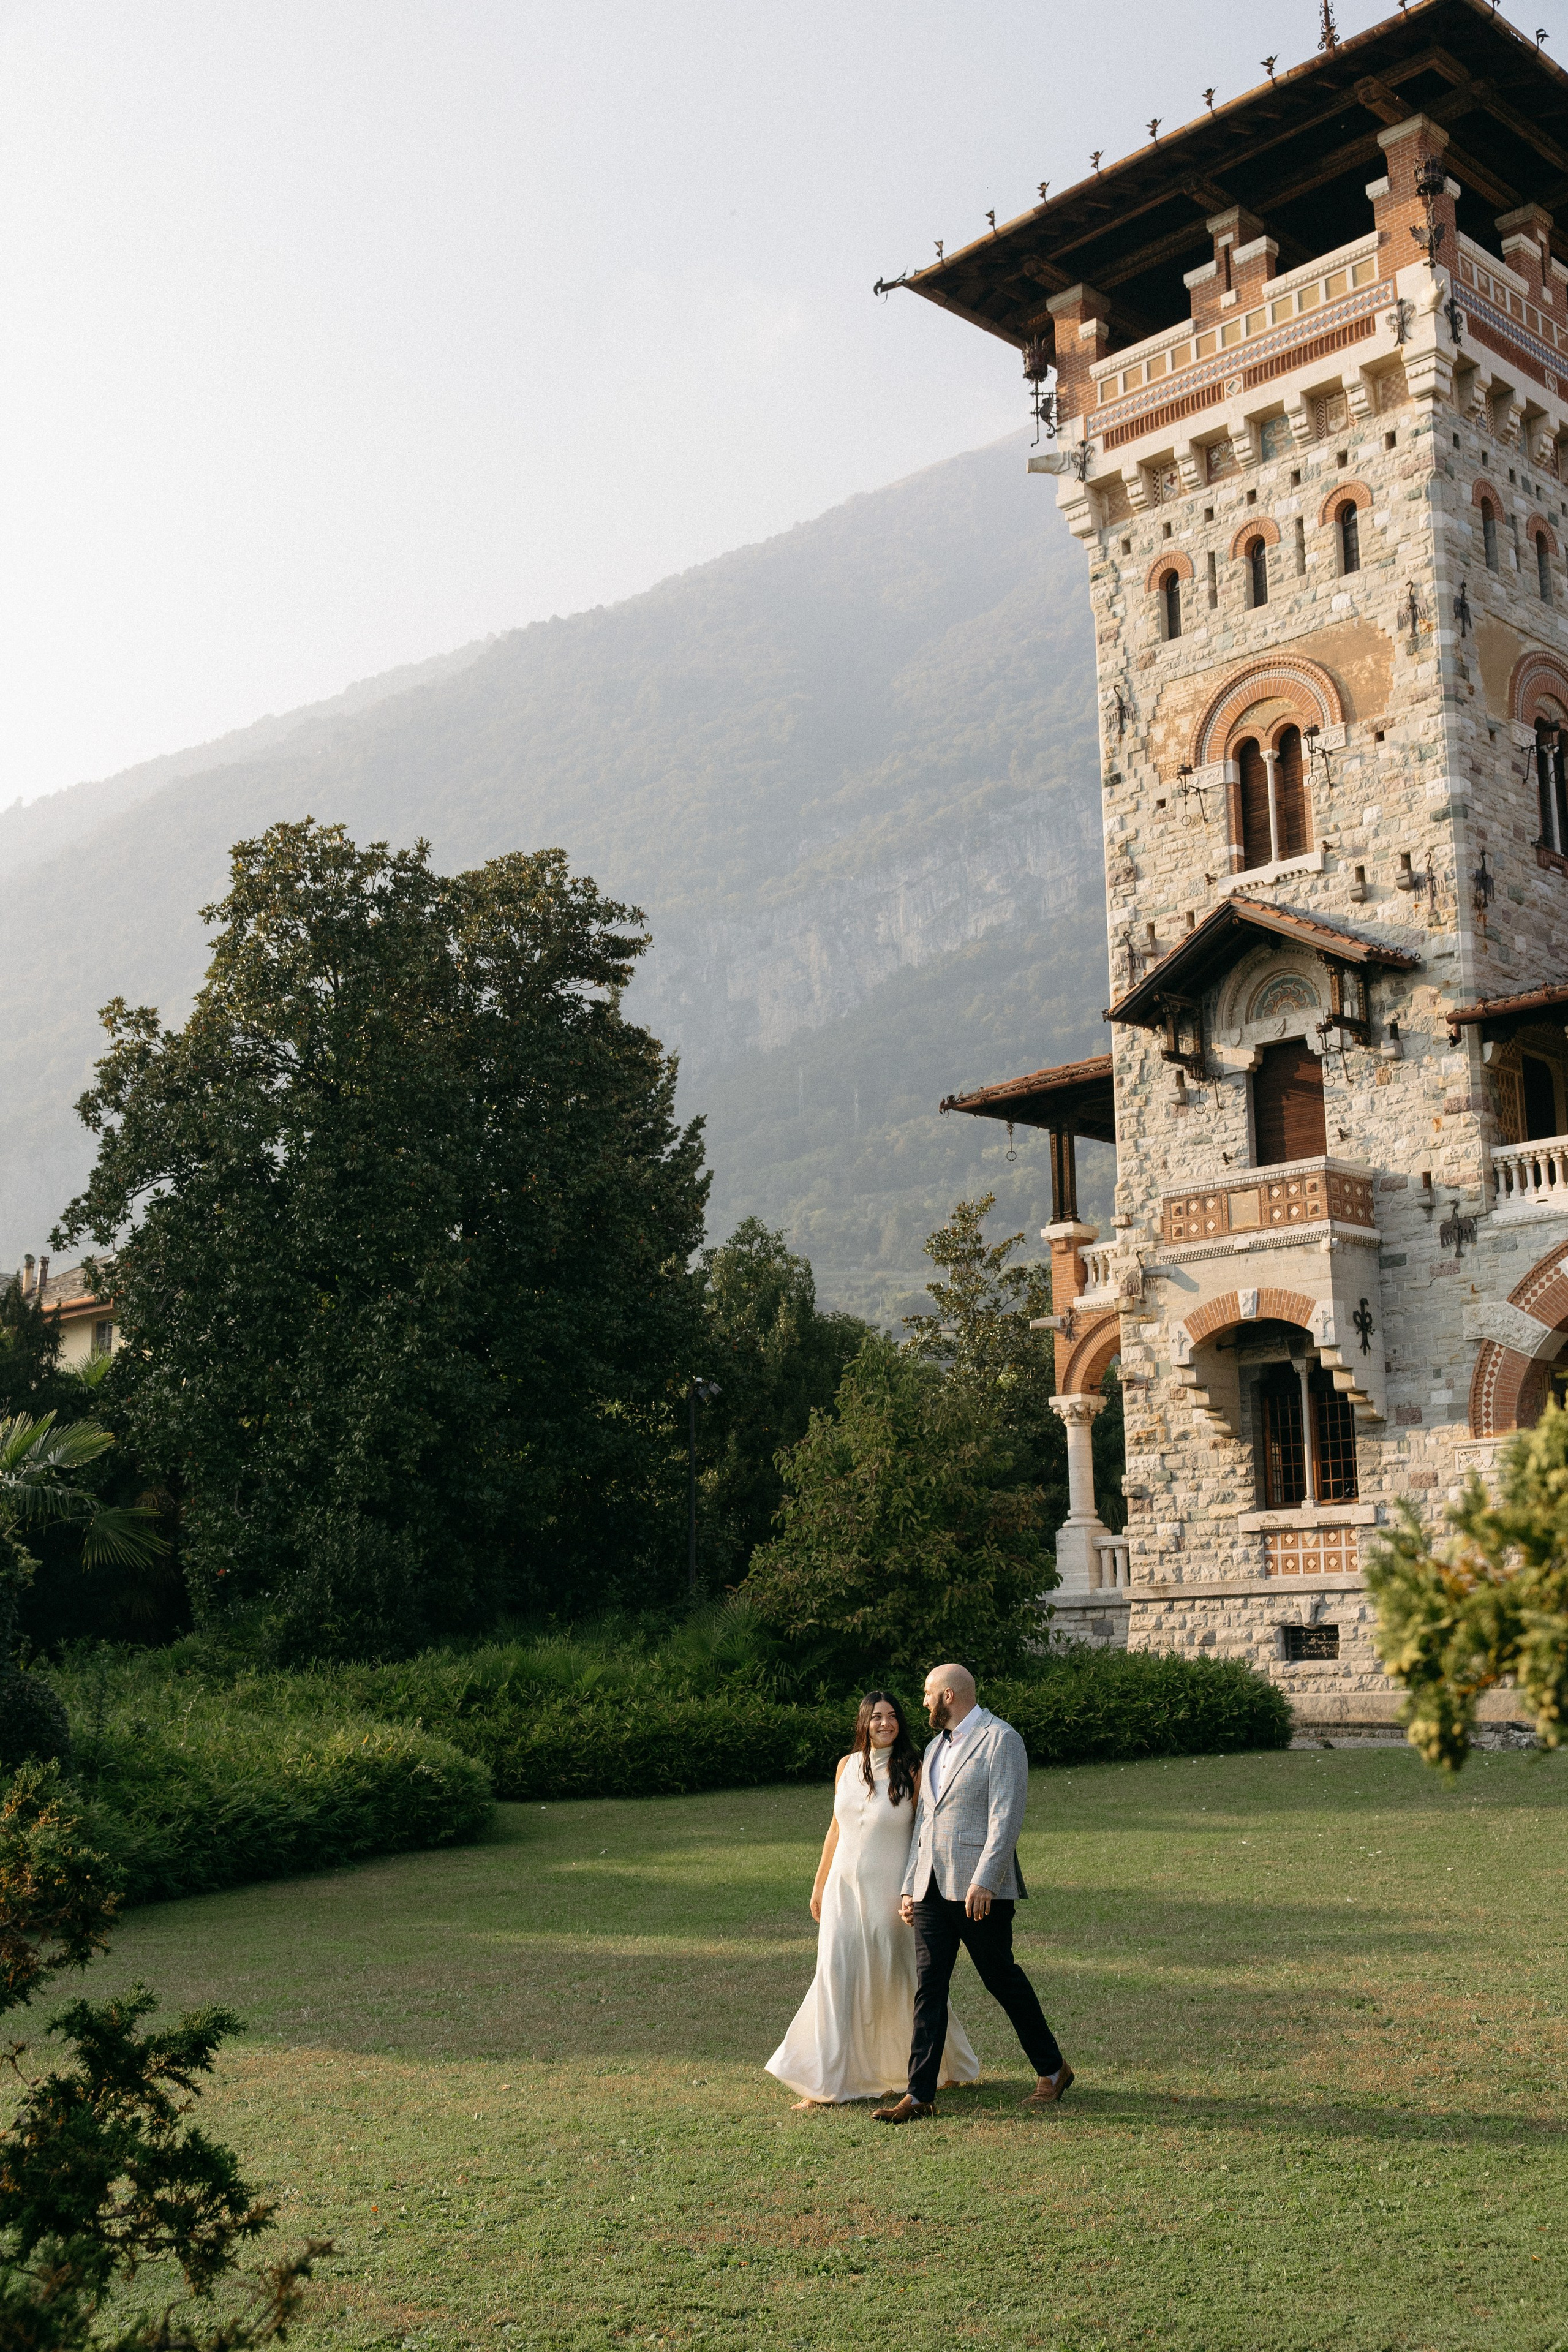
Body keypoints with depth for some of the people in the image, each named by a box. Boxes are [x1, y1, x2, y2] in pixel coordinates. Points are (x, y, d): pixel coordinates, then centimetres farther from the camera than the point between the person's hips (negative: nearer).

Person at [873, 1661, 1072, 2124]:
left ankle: (1052, 2070, 22)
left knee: (1002, 1978, 3)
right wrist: (909, 1886, 16)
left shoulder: (1000, 1739, -7)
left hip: (979, 1886, -7)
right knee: (928, 1985, 1)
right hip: (932, 1888, 7)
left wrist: (984, 1881, -23)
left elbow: (1006, 1817, -16)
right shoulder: (936, 1747, 19)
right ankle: (919, 2094, 1)